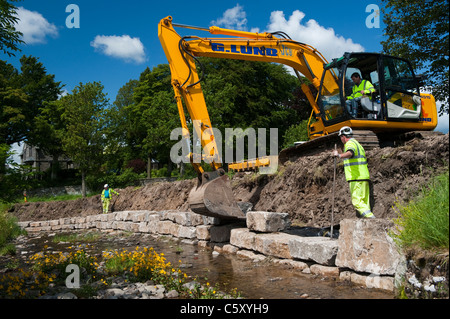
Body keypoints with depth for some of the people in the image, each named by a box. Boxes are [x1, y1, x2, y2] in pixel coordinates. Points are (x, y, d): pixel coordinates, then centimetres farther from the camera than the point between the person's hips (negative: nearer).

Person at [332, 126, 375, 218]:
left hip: (356, 178, -10)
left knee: (357, 201, -11)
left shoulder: (350, 143, -9)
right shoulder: (357, 144, 23)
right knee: (364, 203, 8)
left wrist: (339, 155, -50)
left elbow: (350, 153, -33)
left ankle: (371, 218, -20)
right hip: (364, 177, 10)